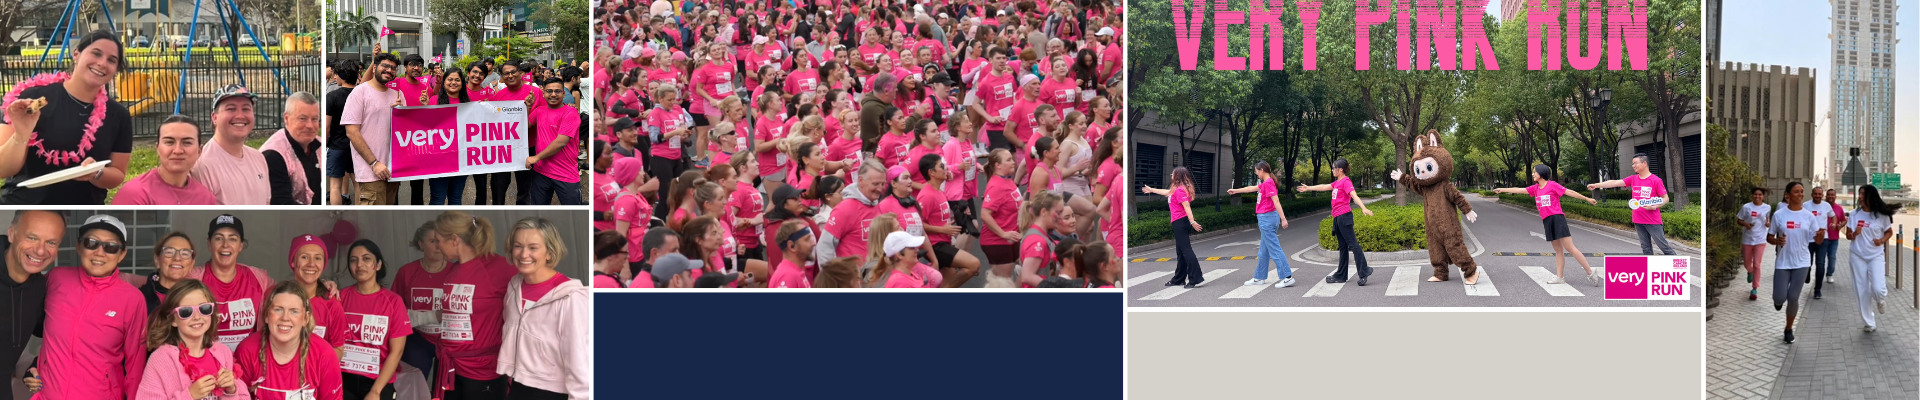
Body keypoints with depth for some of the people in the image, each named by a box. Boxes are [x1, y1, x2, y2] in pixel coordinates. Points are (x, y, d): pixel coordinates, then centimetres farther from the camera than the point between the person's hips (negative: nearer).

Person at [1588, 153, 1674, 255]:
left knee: (1663, 246, -5)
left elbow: (1665, 199, -3)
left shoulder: (1656, 180, -7)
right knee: (1646, 248, 9)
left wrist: (1654, 207, -19)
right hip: (1638, 220, 6)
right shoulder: (1632, 179, 8)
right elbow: (1615, 183, 4)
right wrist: (1596, 185, -1)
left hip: (1652, 221, -6)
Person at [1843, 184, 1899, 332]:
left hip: (1876, 256, -2)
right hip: (1857, 256, 2)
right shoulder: (1854, 214, -1)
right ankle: (1868, 323, 15)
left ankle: (1880, 300, 22)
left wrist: (1882, 240, -12)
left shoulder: (1881, 215, -6)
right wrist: (1854, 234, -19)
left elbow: (1889, 232, 8)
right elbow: (1848, 236, 4)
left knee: (1878, 289, -16)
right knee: (1862, 291, 3)